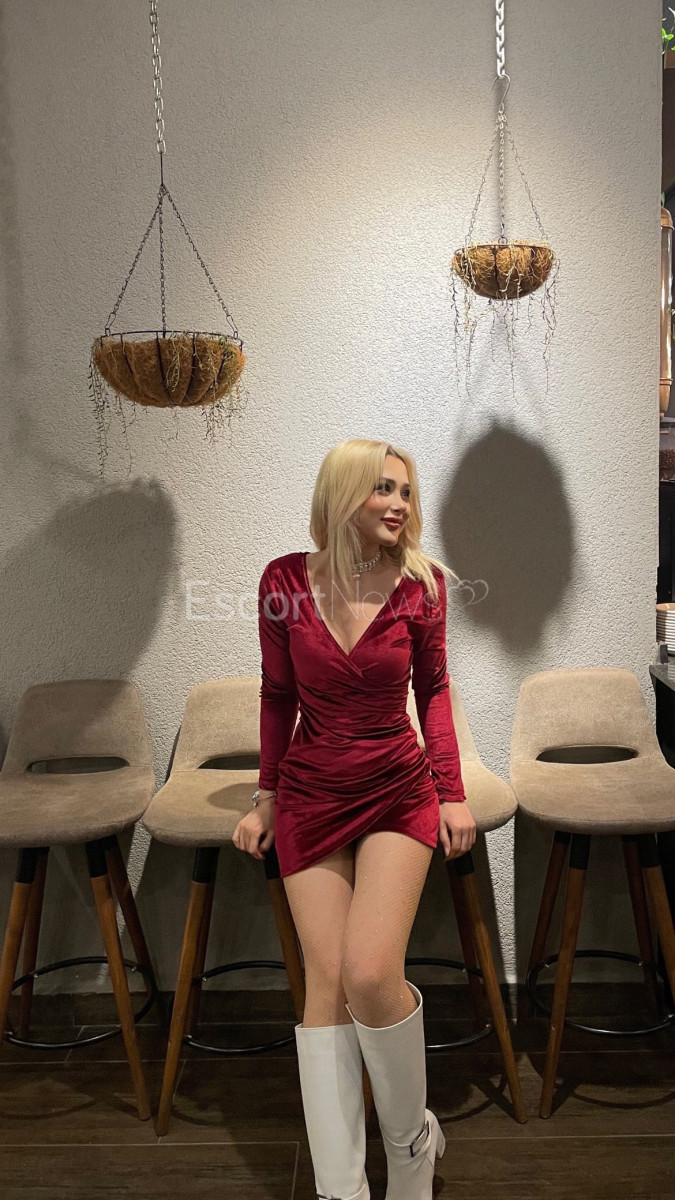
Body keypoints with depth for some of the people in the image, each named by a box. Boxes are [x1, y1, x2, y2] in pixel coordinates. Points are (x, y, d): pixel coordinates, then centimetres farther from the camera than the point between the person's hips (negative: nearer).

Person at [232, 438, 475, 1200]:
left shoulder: (420, 582, -7)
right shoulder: (286, 581, -6)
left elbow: (432, 689, 4)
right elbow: (278, 695, 4)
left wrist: (453, 792, 0)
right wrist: (266, 797, 7)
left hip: (399, 792, -1)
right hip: (311, 798, 1)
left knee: (370, 974, -15)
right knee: (324, 983, -1)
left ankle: (412, 1138, 15)